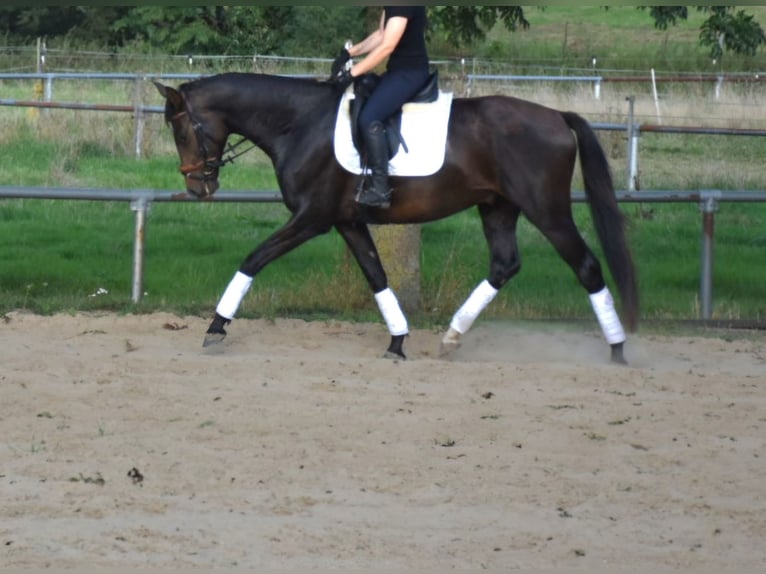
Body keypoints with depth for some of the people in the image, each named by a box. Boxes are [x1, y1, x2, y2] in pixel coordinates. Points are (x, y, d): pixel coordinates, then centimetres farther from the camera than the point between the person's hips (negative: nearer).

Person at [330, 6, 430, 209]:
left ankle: (380, 189, -20)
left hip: (411, 72, -11)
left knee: (369, 118, -23)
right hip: (398, 70, 11)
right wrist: (350, 52, 7)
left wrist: (352, 73, -19)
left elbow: (387, 46, -23)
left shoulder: (405, 5, -23)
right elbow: (381, 36, 19)